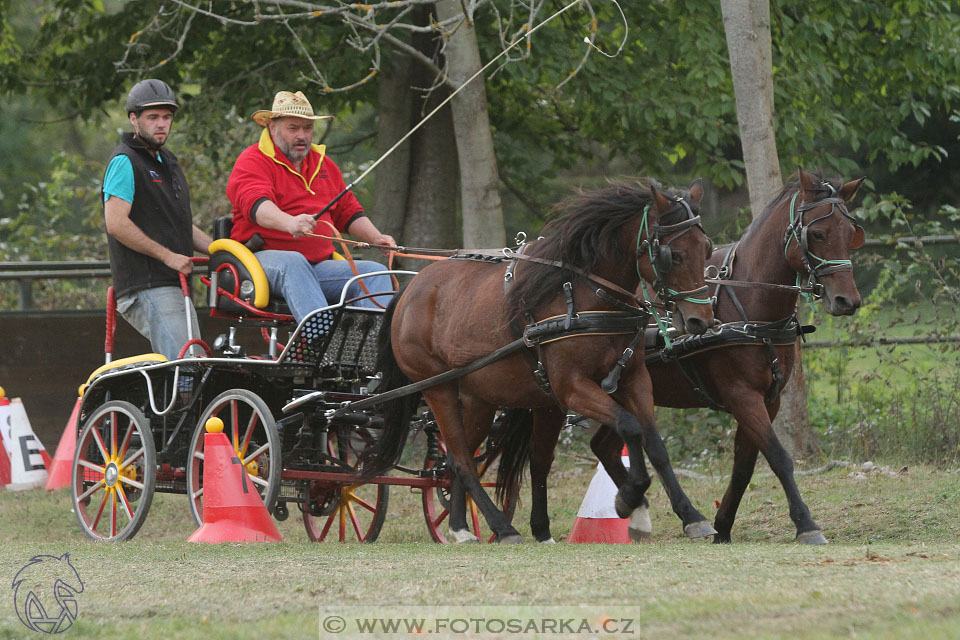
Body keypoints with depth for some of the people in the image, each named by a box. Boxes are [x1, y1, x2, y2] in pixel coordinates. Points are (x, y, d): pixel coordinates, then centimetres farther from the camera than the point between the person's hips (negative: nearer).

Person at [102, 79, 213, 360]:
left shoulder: (167, 162, 23)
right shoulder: (125, 162, -8)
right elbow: (117, 224, -18)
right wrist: (168, 256, -19)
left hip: (174, 284, 10)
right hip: (147, 288, -10)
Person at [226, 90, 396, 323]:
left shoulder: (323, 163, 23)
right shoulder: (252, 162, -2)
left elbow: (348, 211, 29)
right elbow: (256, 204, -23)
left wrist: (376, 238, 10)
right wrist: (290, 223, -44)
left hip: (319, 265, 7)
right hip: (264, 259, -7)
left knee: (375, 272, -14)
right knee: (293, 263, -40)